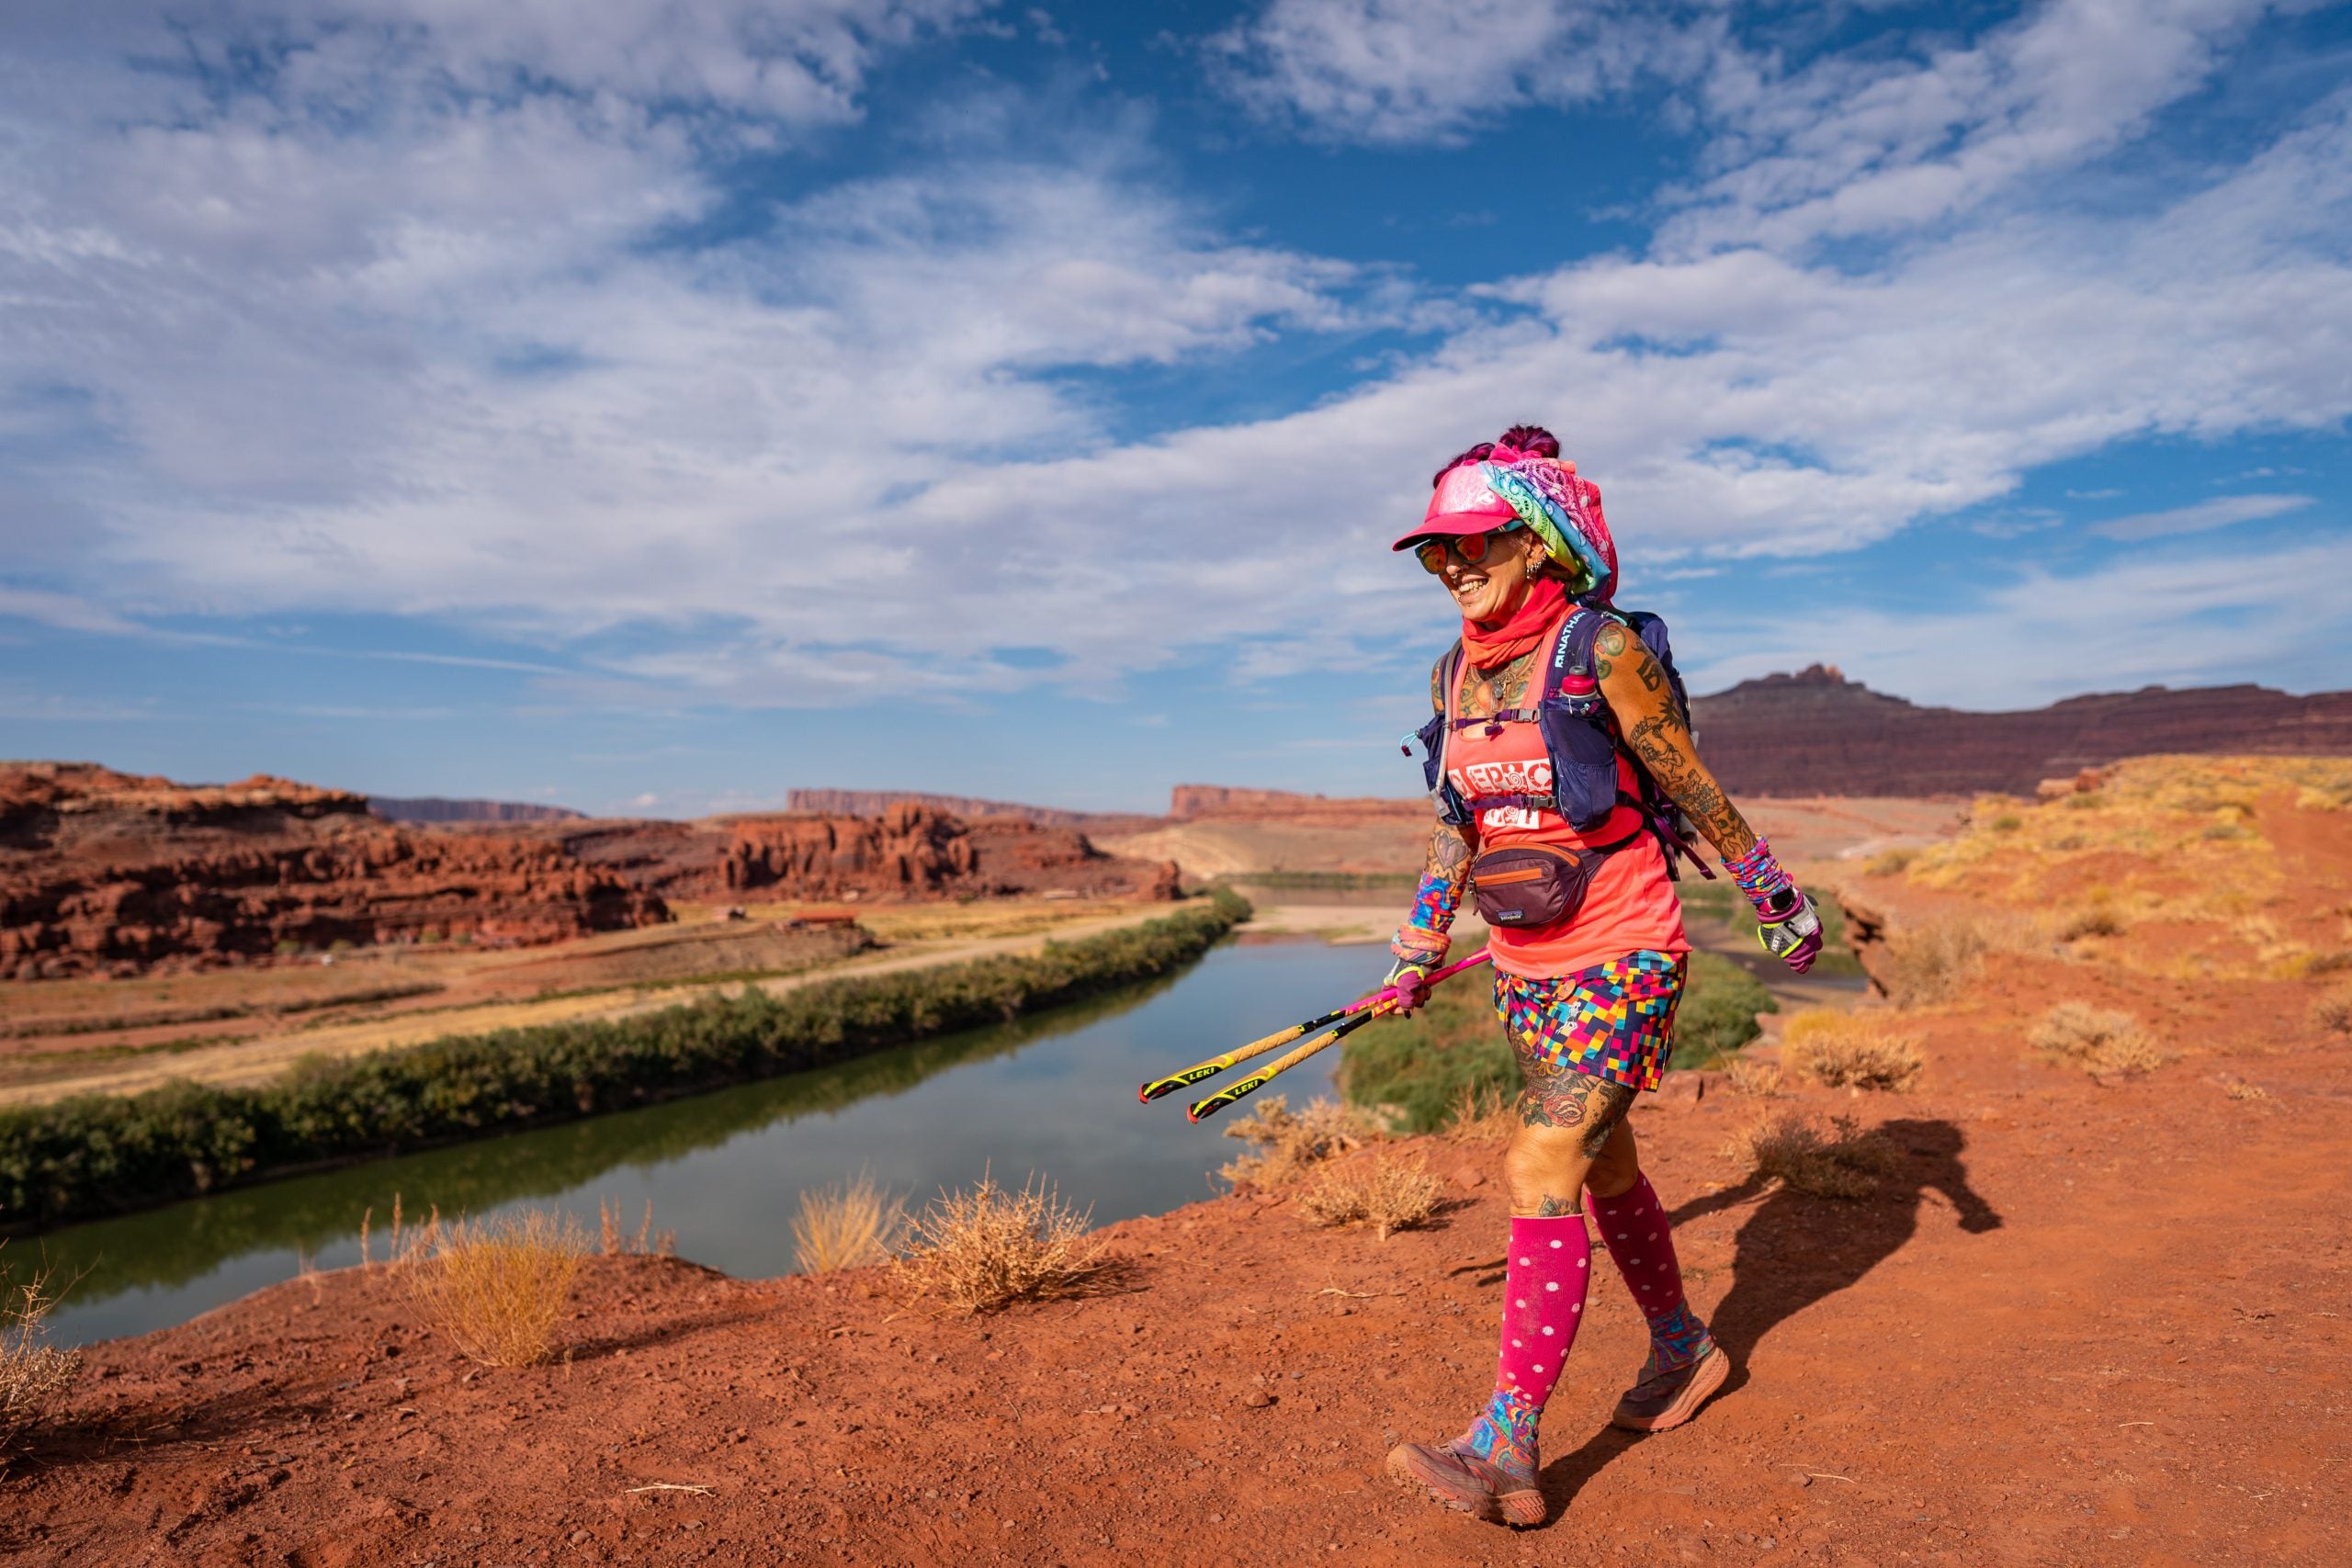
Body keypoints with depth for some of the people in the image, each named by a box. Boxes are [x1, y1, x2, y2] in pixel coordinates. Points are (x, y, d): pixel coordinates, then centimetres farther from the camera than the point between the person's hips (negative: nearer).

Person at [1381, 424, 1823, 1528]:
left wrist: (1780, 901, 2)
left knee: (1541, 1169, -13)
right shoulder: (1454, 673, 4)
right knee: (1602, 1166, 19)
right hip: (1526, 967, 7)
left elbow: (1696, 790, -6)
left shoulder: (1605, 649, -15)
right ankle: (1682, 1347, 43)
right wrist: (1419, 943, 15)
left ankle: (1505, 1450, -5)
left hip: (1623, 955, -7)